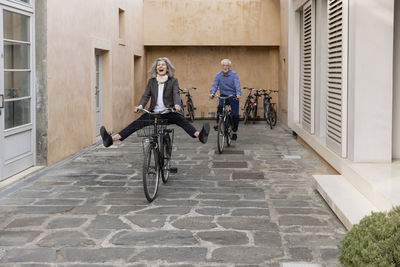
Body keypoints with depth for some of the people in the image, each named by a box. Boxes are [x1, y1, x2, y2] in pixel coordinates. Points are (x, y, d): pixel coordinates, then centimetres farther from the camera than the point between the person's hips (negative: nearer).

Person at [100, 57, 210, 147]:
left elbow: (176, 93, -11)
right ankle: (111, 139, -28)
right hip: (154, 112, 2)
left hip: (169, 112, -2)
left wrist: (177, 104, -35)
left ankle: (200, 135, -55)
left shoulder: (173, 80, 4)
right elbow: (146, 95, 2)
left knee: (182, 120, -32)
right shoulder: (151, 81, 11)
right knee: (136, 123, -15)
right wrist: (140, 106, -20)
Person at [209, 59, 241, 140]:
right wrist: (212, 92, -30)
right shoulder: (218, 75, 0)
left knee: (235, 115, -7)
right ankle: (218, 124, -14)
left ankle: (234, 131, 13)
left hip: (233, 96, -1)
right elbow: (215, 85, -9)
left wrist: (238, 94, -38)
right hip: (223, 96, 1)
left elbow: (237, 85, -20)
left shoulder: (234, 74, -8)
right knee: (220, 106, -30)